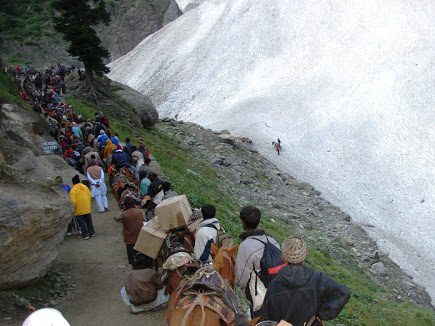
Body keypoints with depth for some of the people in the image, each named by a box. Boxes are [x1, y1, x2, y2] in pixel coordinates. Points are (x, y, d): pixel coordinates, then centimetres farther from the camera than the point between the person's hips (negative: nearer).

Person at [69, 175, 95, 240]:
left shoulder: (73, 190, -16)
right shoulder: (85, 187, 0)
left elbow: (73, 202, -19)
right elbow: (90, 196, 6)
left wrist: (73, 209, -5)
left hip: (79, 211, -5)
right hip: (87, 209, 5)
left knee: (82, 223, 6)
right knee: (89, 221, 16)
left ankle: (85, 235, 8)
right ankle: (92, 232, 23)